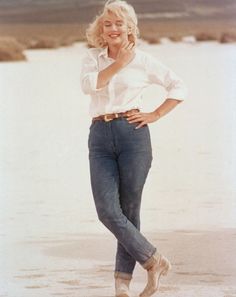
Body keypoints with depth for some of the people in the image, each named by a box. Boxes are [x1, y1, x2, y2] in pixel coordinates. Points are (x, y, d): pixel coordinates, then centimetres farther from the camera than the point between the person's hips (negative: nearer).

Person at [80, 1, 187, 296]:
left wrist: (155, 115, 1)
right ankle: (153, 260, 2)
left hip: (132, 135, -2)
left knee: (129, 210, 1)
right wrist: (119, 64, -8)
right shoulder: (92, 57, 11)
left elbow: (179, 87, 9)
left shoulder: (143, 61, 4)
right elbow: (87, 84, -9)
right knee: (107, 210, -10)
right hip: (100, 138, 2)